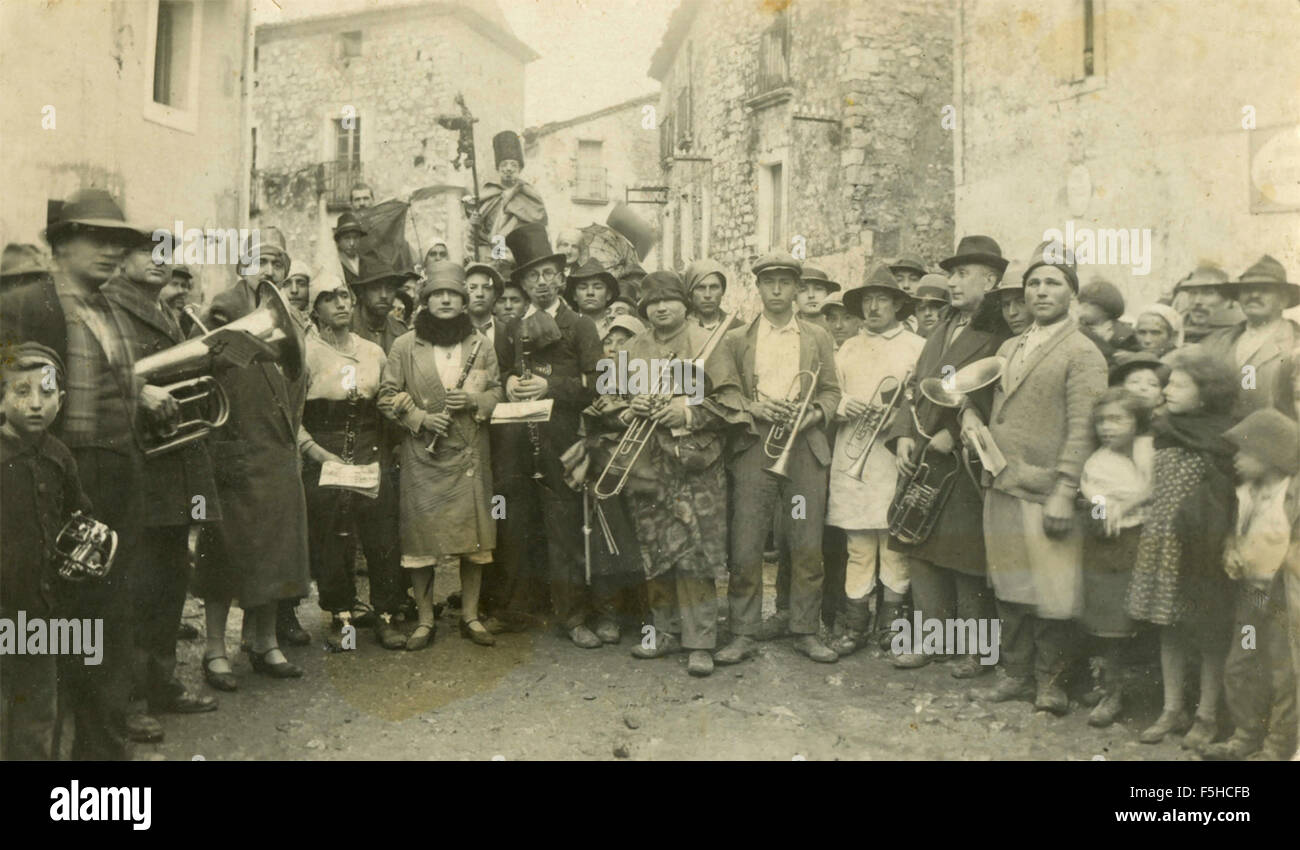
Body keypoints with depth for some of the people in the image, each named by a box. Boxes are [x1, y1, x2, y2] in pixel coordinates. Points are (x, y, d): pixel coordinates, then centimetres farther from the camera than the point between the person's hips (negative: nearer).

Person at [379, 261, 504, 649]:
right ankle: (425, 620, 14)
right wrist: (420, 418, -12)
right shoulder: (405, 346, 2)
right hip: (422, 456, -1)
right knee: (421, 536, 1)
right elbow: (388, 397, 3)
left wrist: (473, 400, -10)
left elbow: (497, 392, 11)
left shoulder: (481, 344, 7)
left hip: (470, 455, 2)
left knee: (474, 534, 4)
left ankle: (470, 616, 17)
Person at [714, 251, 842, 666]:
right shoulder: (736, 340, 11)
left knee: (807, 548, 3)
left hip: (805, 448, 1)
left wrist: (812, 414, -8)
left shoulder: (818, 337, 14)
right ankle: (743, 634, 7)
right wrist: (754, 407, -11)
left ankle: (805, 631, 15)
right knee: (745, 548, -3)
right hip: (754, 448, -1)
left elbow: (832, 392, 11)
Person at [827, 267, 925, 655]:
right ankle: (855, 625, 12)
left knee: (896, 544, -1)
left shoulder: (918, 347, 7)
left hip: (898, 459, -2)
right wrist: (842, 405, -3)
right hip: (852, 459, 3)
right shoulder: (847, 349, 19)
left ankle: (892, 621, 10)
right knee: (858, 547, 4)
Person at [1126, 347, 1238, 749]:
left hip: (1199, 550, -6)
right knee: (1169, 629, 13)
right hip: (1161, 545, 6)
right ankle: (1172, 709, 25)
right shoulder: (1165, 433, 6)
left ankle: (1207, 716, 20)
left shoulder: (1221, 443, -11)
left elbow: (1224, 502, -9)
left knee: (1208, 631, 7)